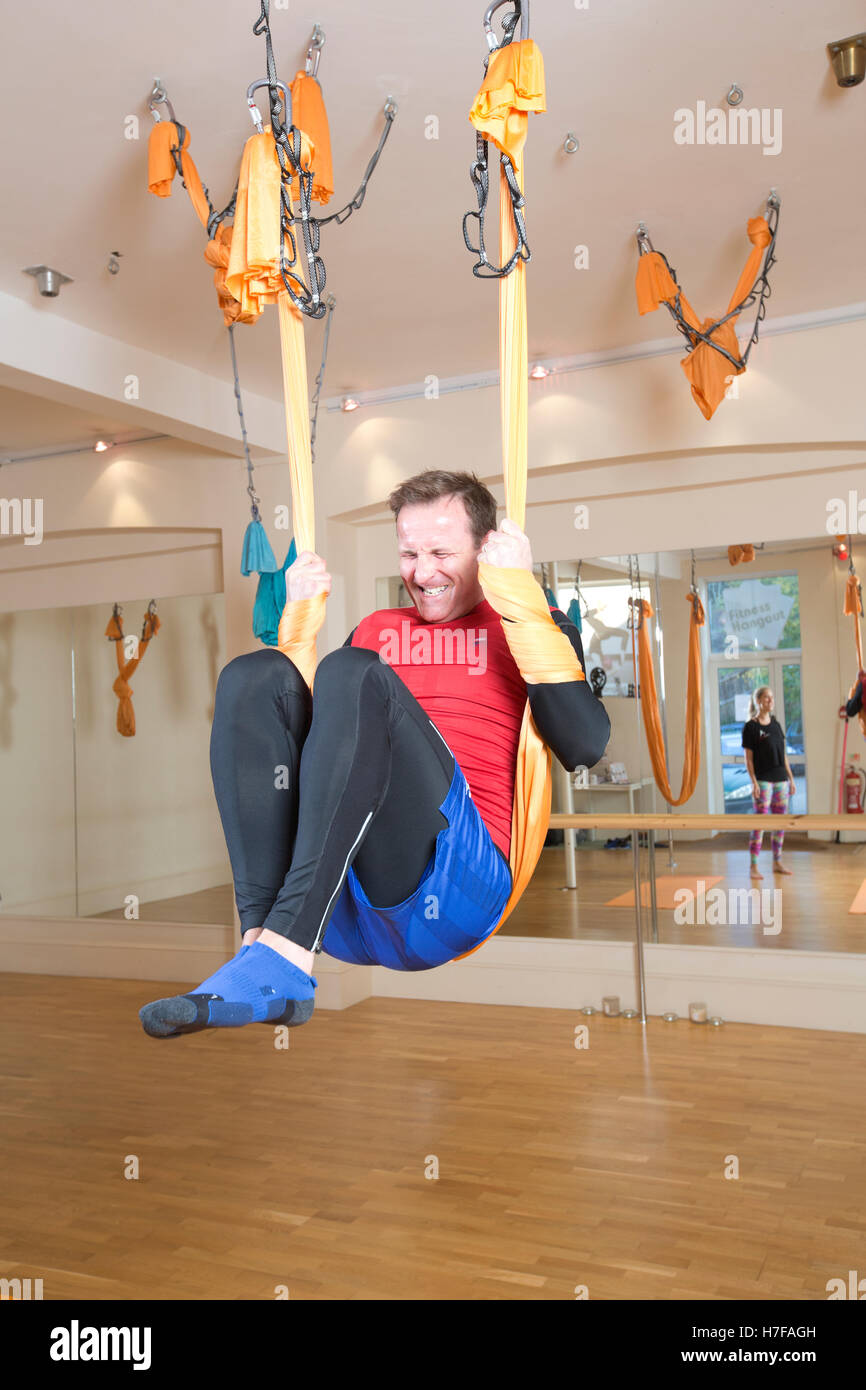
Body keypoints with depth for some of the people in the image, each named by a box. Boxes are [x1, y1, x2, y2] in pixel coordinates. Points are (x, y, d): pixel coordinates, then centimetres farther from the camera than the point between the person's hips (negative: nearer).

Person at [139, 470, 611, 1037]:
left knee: (353, 674, -23)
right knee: (255, 675, -10)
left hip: (452, 883, -4)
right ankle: (262, 936, -27)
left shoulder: (529, 628, 16)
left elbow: (586, 746, -3)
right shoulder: (378, 628, 28)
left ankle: (281, 960, -35)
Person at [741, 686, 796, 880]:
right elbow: (748, 758, -7)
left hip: (780, 779, 6)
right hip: (763, 780, -6)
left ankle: (777, 862, 19)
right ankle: (753, 866, -2)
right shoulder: (750, 726, -5)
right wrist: (754, 782, -14)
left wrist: (791, 779, 13)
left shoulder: (776, 724, 12)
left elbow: (784, 755, 16)